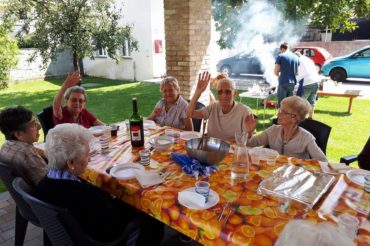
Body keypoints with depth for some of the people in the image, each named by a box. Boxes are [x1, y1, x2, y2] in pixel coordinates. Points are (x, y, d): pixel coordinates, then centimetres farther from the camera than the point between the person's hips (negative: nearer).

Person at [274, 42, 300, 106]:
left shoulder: (280, 56, -6)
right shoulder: (296, 57, 11)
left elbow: (275, 71, -7)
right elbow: (297, 71, 16)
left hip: (283, 82, -6)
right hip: (292, 82, 6)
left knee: (281, 102, 0)